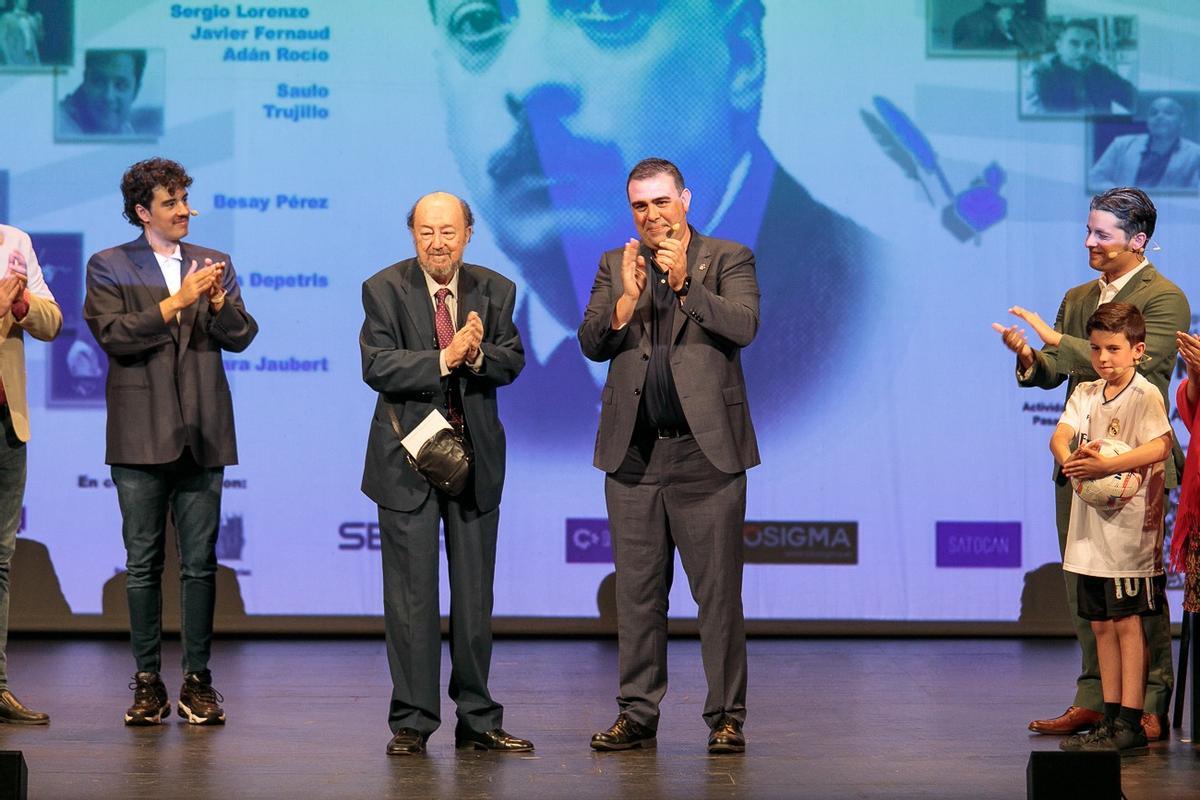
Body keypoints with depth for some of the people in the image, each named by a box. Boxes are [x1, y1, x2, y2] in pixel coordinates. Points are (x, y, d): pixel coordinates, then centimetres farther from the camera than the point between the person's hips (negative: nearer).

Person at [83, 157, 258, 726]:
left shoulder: (213, 265, 13)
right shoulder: (109, 267, 5)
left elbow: (240, 338, 6)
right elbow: (113, 335, -9)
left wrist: (219, 299, -12)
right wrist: (175, 302, -15)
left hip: (201, 435, 2)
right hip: (141, 437, -2)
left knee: (200, 562, 1)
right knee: (143, 562, 2)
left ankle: (198, 680, 7)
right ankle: (147, 681, 8)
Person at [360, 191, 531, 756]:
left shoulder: (494, 290, 5)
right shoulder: (384, 290, -4)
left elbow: (512, 363, -2)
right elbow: (377, 366, -15)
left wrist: (478, 354, -23)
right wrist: (444, 359, -25)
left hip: (475, 456, 3)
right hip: (409, 457, -3)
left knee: (475, 594, 9)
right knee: (411, 596, -1)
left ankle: (477, 719, 18)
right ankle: (411, 723, 6)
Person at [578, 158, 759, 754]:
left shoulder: (728, 259, 4)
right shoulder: (615, 265, 13)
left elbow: (743, 326, -11)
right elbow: (592, 343, 3)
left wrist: (684, 282, -19)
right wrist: (628, 296, -13)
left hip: (705, 451, -3)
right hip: (633, 454, 3)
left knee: (718, 591, -2)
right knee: (637, 592, 7)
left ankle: (726, 716, 4)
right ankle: (637, 715, 14)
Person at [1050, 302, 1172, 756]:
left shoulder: (1145, 395, -8)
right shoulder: (1085, 394, 12)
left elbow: (1160, 445, -22)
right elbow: (1059, 437, -1)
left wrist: (1105, 466, -31)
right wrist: (1072, 461, -24)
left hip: (1129, 526, -7)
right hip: (1090, 527, 7)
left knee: (1126, 621, -5)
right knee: (1101, 624, 10)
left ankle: (1130, 725, -2)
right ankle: (1112, 719, 18)